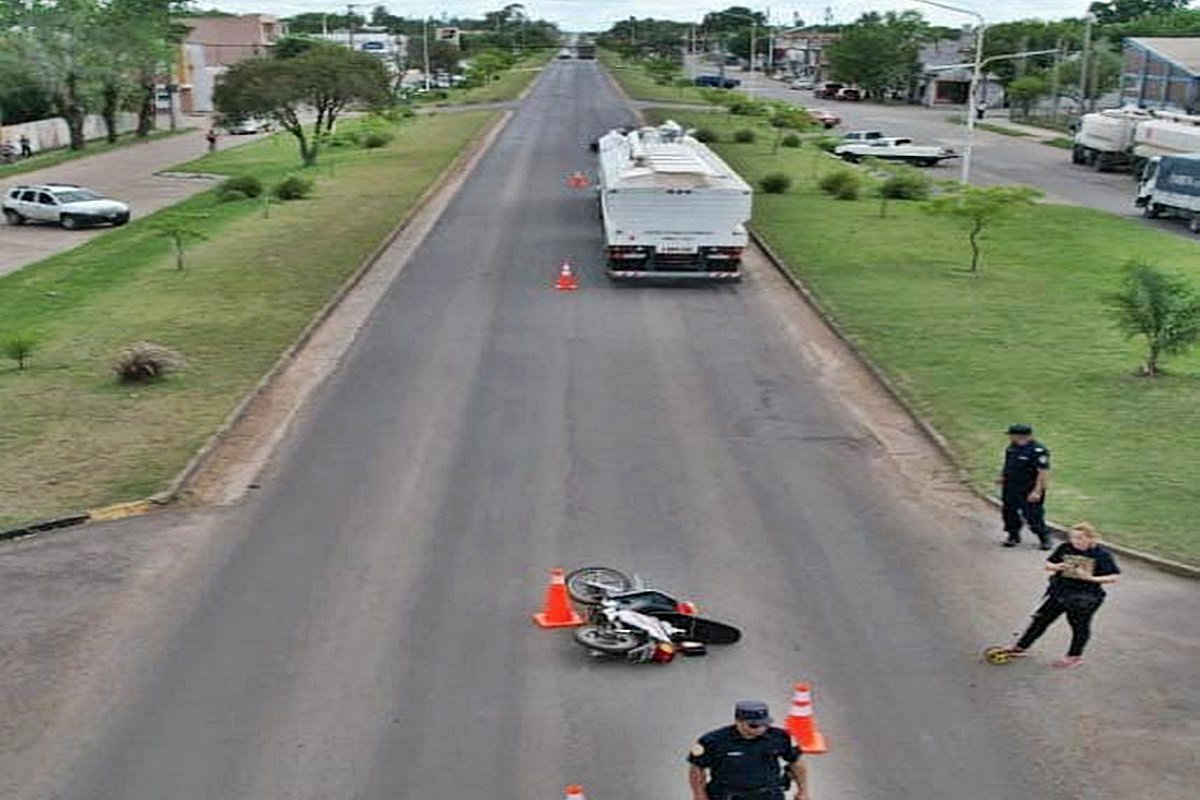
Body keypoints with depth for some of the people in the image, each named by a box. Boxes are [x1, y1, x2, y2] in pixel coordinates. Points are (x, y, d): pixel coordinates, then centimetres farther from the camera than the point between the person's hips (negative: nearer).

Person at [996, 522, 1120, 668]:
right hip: (1060, 592, 5)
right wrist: (1056, 567, -15)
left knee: (1080, 627, 10)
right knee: (1041, 619, 11)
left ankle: (1075, 656, 31)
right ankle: (1020, 647, 22)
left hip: (1084, 597, -5)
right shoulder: (1064, 548, -3)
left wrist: (1091, 578, -26)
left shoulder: (1102, 555, -14)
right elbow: (1048, 564, 8)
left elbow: (1113, 577, -13)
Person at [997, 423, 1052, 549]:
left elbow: (1044, 472, -20)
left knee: (1033, 515, -3)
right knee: (1010, 512, 13)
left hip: (1029, 491, -8)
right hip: (1011, 489, 8)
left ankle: (1045, 538, 14)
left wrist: (1037, 491, -23)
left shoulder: (1038, 450, -18)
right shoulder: (1011, 448, 7)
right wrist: (1002, 476, 9)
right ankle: (1013, 536, 30)